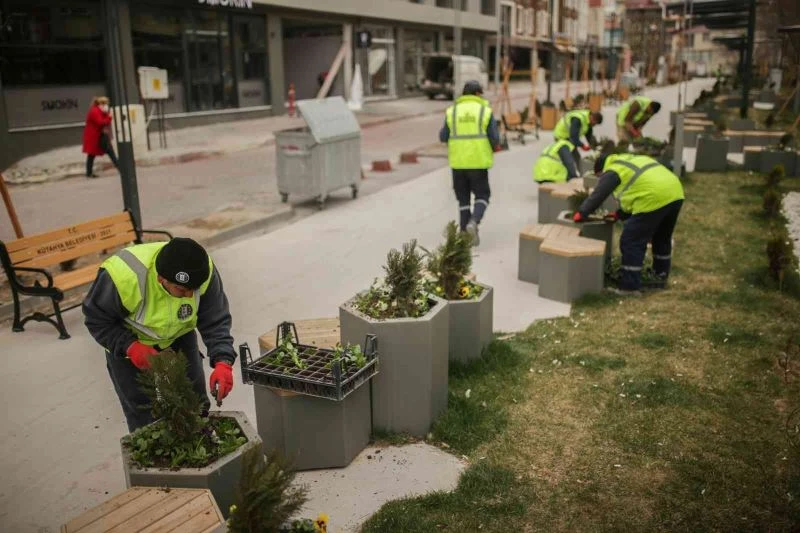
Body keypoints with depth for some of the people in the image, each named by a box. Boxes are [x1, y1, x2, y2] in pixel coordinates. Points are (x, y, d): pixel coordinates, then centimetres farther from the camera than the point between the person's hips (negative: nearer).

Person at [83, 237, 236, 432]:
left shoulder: (204, 272, -31)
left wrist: (222, 362, -37)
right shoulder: (123, 277, -39)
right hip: (129, 342, -2)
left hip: (179, 337, 3)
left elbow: (215, 321, -23)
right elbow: (96, 319, -20)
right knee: (143, 417, 3)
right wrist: (130, 347, -32)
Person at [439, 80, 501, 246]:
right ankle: (473, 223, -15)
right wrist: (493, 148, 17)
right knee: (482, 196, 11)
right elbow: (494, 138, -6)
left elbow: (443, 137, 4)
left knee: (463, 199, 13)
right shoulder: (485, 111, -3)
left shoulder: (452, 111, 3)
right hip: (478, 161, -2)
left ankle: (466, 234, 11)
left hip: (458, 161, 2)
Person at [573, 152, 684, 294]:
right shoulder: (632, 161, 31)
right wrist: (620, 214, 32)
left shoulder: (612, 171, 4)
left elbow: (597, 195, 2)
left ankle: (629, 286, -1)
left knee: (632, 242, -2)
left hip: (655, 199, -9)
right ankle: (661, 276, 43)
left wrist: (581, 214, 12)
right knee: (662, 238, 27)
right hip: (675, 192, 9)